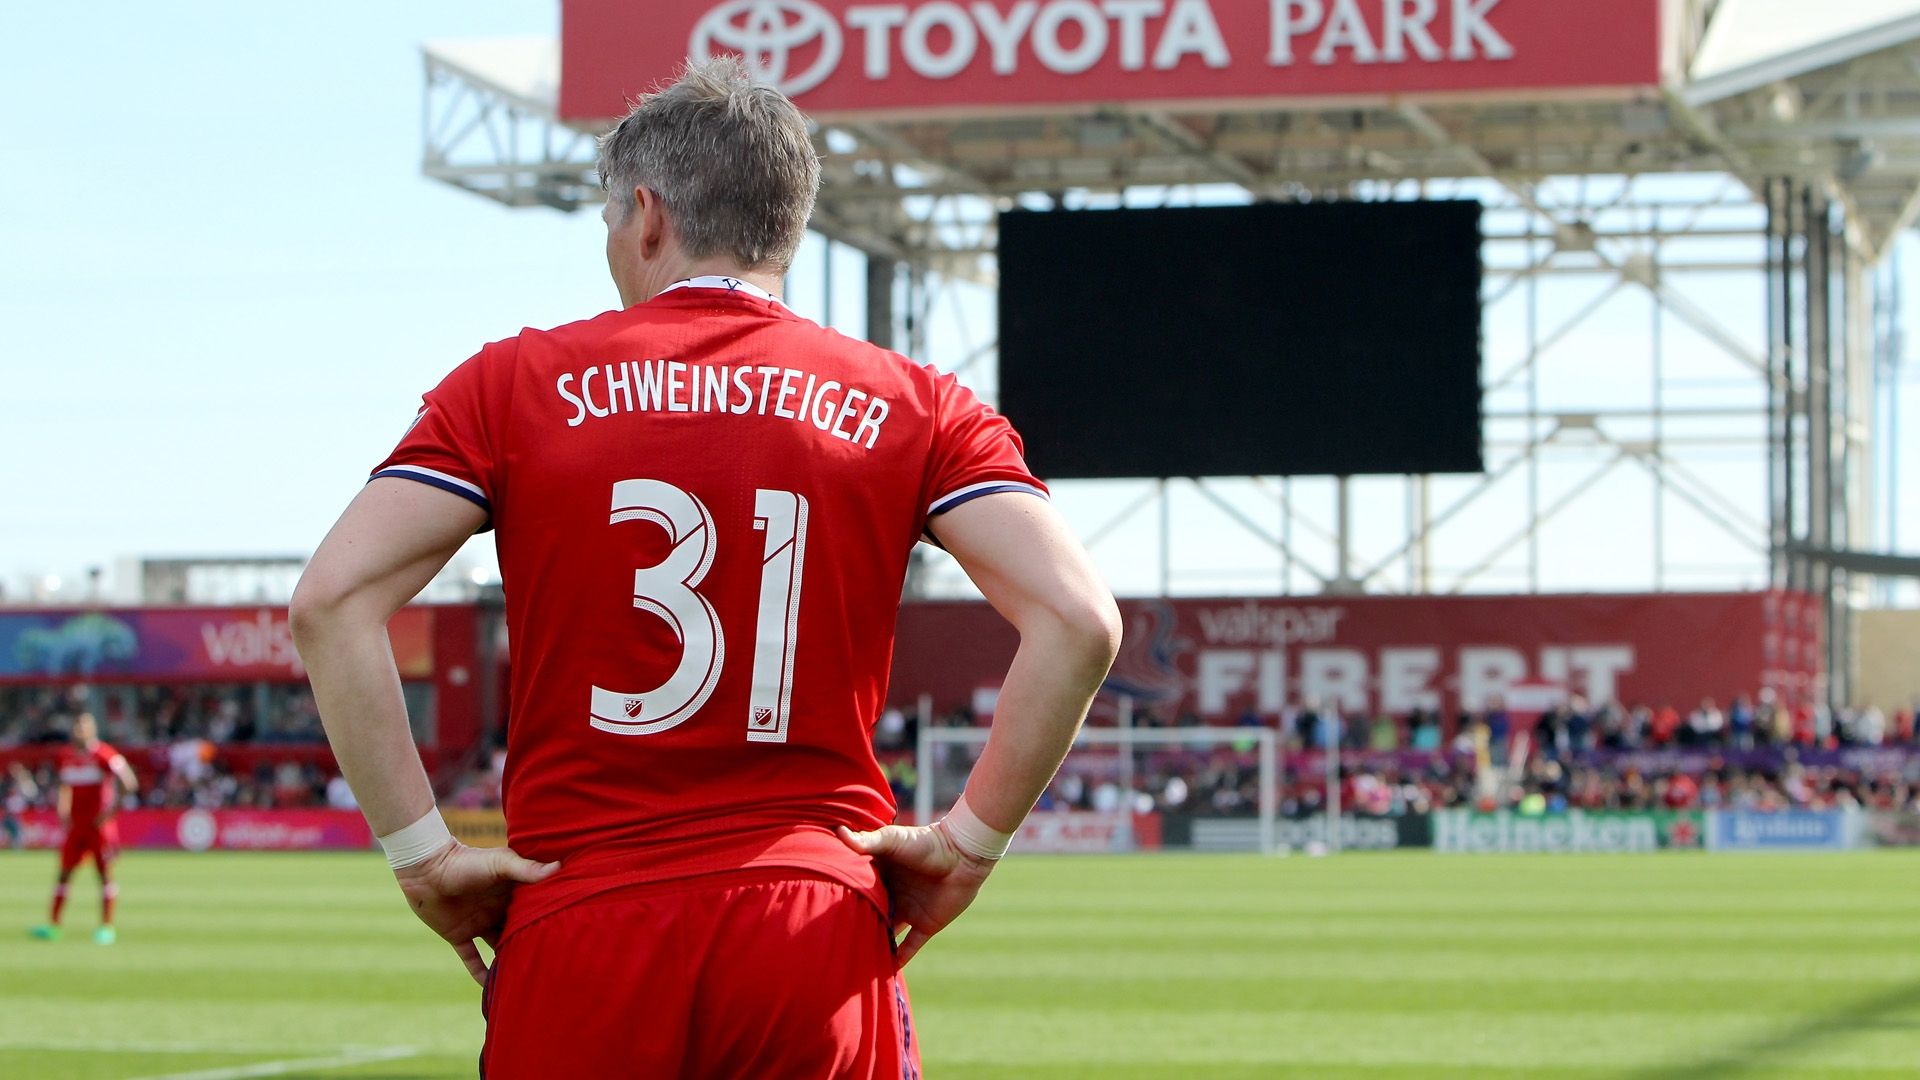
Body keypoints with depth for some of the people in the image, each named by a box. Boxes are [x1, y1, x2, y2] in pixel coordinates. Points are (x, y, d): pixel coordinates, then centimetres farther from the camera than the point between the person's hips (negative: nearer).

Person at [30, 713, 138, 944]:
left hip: (100, 824, -6)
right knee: (65, 872, 2)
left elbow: (129, 783, -14)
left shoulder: (104, 756, -11)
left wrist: (111, 810, -15)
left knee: (104, 873, -2)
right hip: (76, 825, 6)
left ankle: (106, 927, 3)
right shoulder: (68, 756, 9)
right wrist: (64, 813, 12)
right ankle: (52, 924, 2)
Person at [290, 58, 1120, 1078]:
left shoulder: (517, 382, 6)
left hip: (575, 931, 0)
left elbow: (329, 602, -4)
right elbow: (1078, 620, -5)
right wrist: (971, 839, 3)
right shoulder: (911, 406, 8)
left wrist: (421, 852, -1)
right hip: (819, 932, 0)